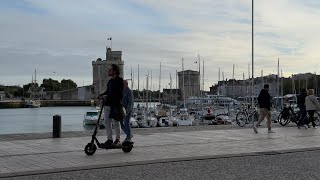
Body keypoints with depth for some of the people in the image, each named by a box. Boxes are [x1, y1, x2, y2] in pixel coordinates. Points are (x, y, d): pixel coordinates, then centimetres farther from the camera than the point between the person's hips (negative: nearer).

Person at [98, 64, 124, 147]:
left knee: (116, 123, 2)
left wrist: (107, 97, -24)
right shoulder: (110, 81, 15)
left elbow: (118, 93, -17)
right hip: (108, 104, 7)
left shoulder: (119, 80, -8)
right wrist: (101, 95, 7)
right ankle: (109, 139, 10)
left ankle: (117, 140, 13)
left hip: (116, 105, -7)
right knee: (106, 122, 3)